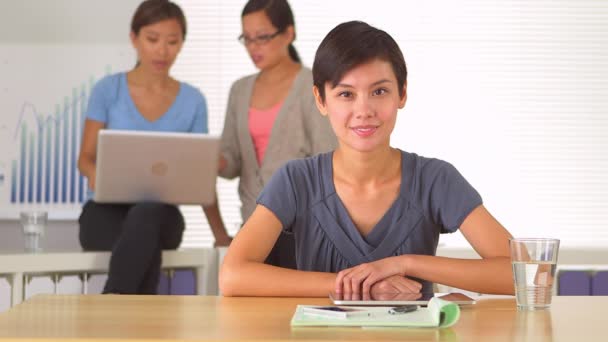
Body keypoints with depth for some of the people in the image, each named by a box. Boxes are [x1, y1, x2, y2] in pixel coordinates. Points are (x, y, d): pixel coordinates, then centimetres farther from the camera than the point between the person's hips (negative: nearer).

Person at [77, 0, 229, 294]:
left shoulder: (192, 101, 8)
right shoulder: (108, 89, 4)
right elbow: (86, 157, 5)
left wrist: (220, 232, 0)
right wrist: (95, 173, -20)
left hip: (160, 212, 1)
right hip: (105, 210, -1)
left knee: (146, 215, -39)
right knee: (147, 246, -38)